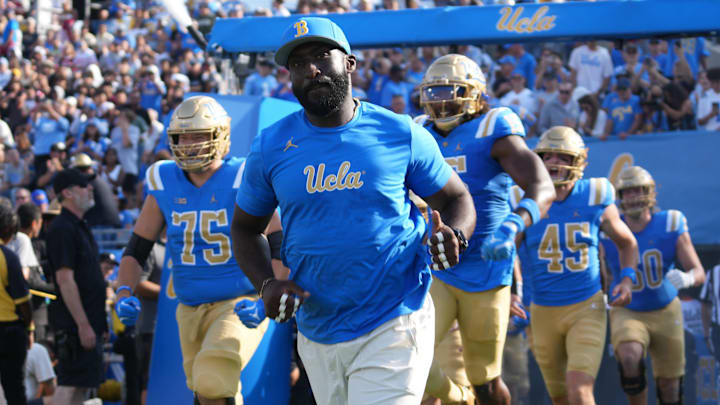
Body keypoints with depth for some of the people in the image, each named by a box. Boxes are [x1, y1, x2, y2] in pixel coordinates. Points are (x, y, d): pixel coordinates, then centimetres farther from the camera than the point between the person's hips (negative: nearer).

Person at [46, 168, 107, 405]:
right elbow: (65, 280, -20)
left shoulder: (79, 226, 17)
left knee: (82, 386, 10)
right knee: (71, 385, -12)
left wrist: (97, 322, 21)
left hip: (88, 321, 10)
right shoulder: (62, 229, -14)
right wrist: (83, 324, -23)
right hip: (74, 323, -10)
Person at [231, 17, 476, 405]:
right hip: (318, 337, 3)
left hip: (392, 329, -3)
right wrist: (266, 284, -6)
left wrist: (452, 235, -16)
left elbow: (456, 199, 8)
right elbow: (245, 228, 13)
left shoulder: (400, 135, -3)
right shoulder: (270, 147, 1)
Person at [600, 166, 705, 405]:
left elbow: (699, 273, -13)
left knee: (668, 383, 7)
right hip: (627, 313, -1)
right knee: (629, 359, -30)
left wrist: (687, 278, -35)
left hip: (665, 313, 1)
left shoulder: (672, 226, -11)